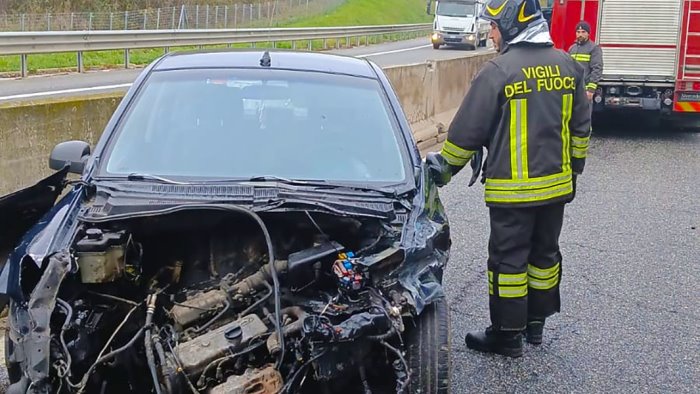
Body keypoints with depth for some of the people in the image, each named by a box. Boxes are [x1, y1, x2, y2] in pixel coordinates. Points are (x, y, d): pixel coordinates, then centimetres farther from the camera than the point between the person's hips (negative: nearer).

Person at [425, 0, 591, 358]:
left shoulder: (499, 71, -15)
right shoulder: (567, 65, 4)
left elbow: (466, 131, -11)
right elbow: (580, 127, 12)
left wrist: (443, 168, 3)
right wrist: (574, 167, 24)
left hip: (512, 190, -6)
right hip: (557, 185, 7)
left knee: (508, 260, 3)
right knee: (544, 253, 18)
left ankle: (507, 335, 12)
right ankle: (535, 322, 30)